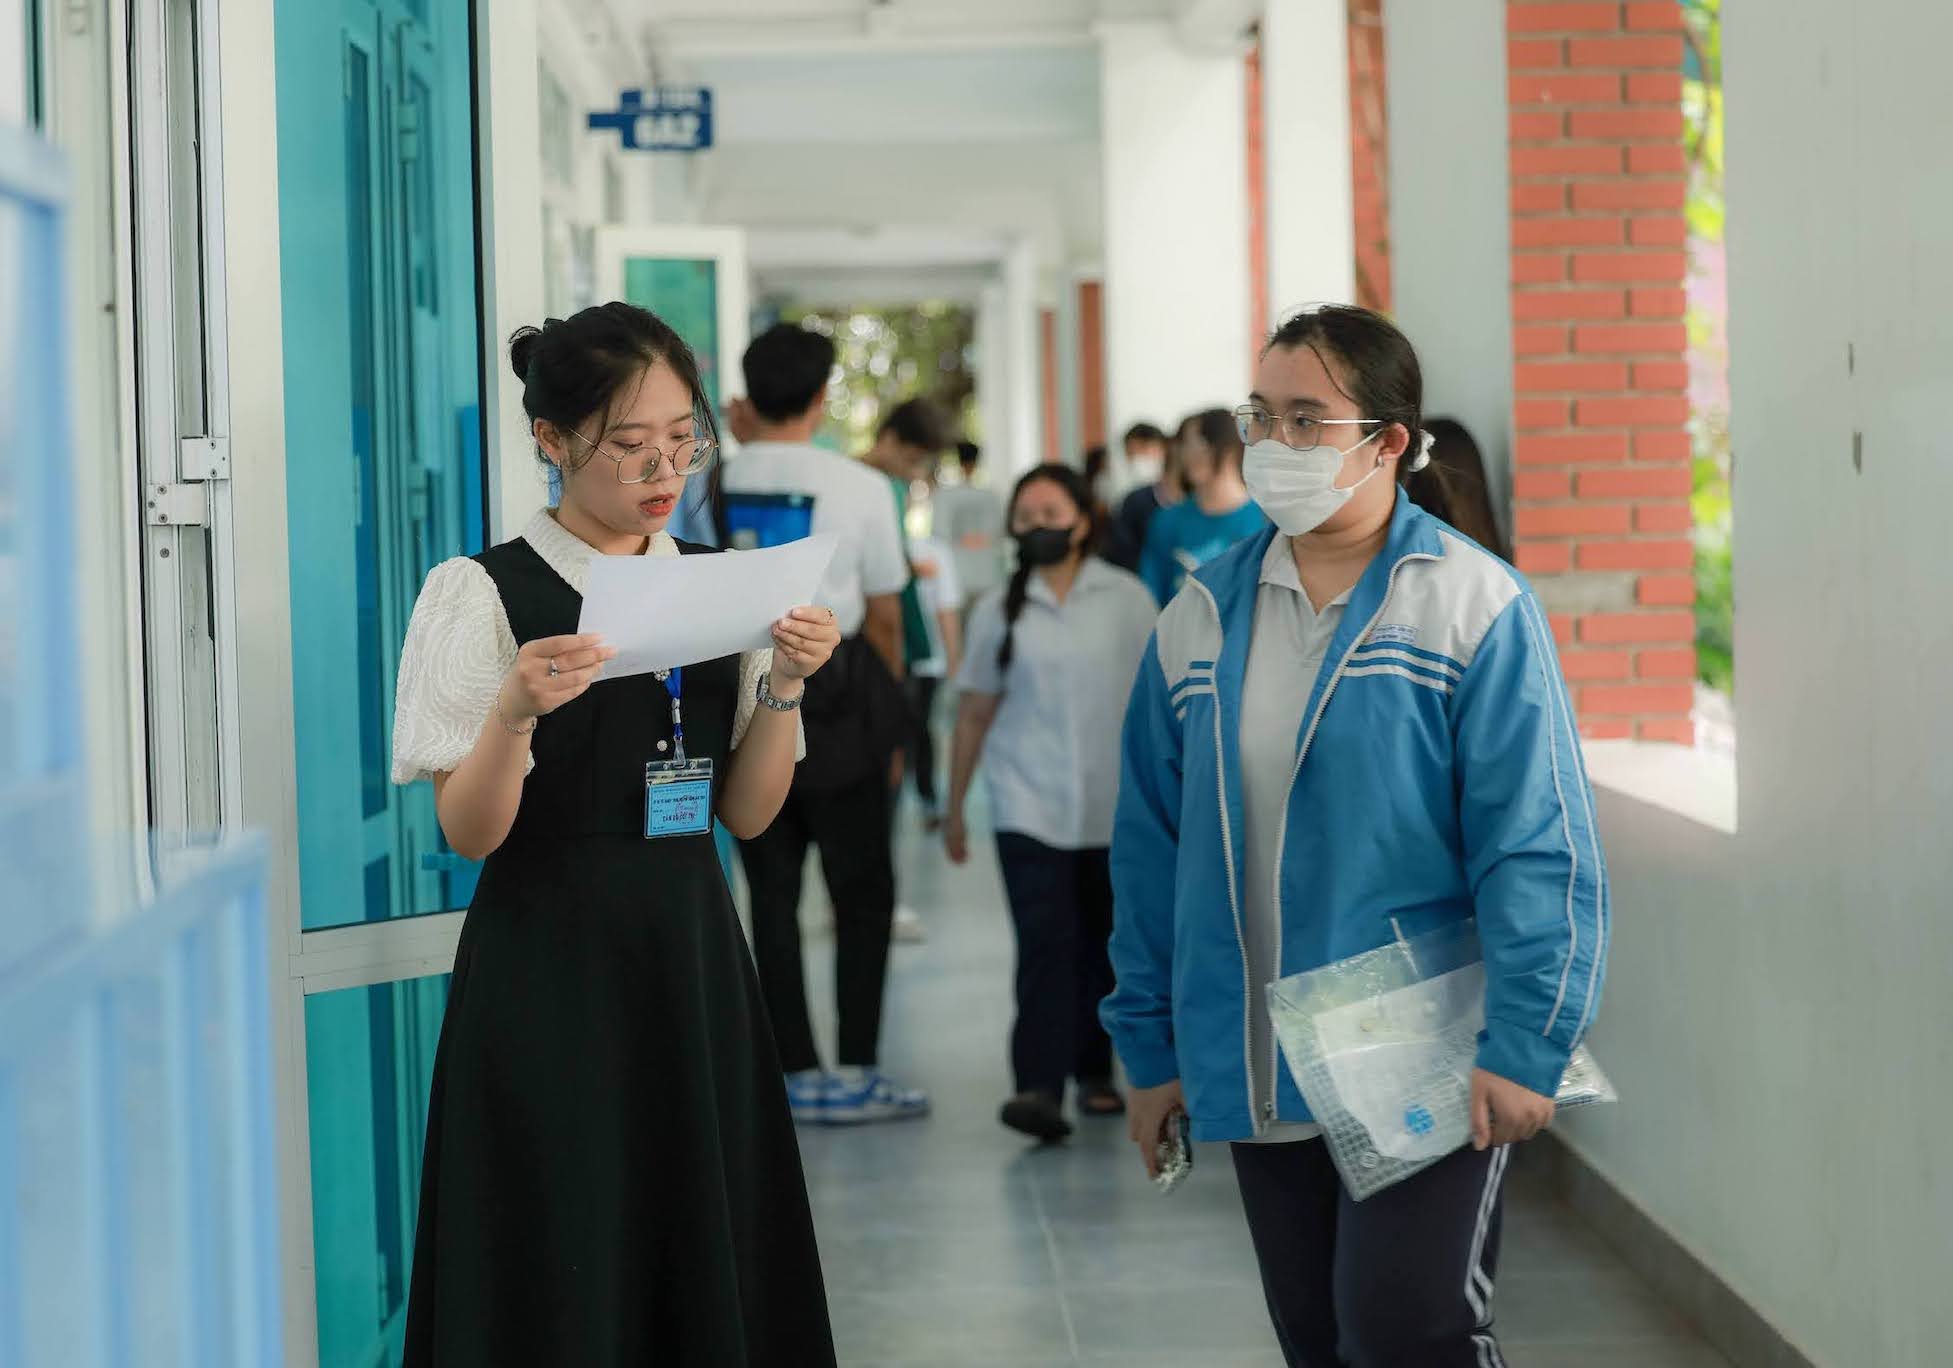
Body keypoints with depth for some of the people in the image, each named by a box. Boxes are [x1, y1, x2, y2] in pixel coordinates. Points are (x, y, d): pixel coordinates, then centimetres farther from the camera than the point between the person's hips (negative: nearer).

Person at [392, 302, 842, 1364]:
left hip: (691, 956, 5)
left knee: (712, 1257, 6)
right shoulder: (484, 596, -6)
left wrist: (783, 686, -7)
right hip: (550, 968, -4)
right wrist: (515, 712, -26)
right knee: (563, 1276, -1)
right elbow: (470, 832, -9)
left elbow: (748, 813, 8)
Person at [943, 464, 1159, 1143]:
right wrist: (955, 807, 12)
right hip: (1028, 805, -1)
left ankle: (1093, 1069, 26)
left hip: (1115, 804, 1)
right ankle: (1039, 1087, -19)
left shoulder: (1127, 600, 3)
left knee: (1102, 942, 9)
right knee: (1045, 941, -13)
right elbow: (974, 714, 11)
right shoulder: (999, 610, 6)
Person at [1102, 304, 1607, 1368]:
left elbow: (1538, 846, -12)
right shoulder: (1201, 618, 8)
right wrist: (1153, 1049, 11)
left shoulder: (1471, 605, -7)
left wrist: (1523, 1045, -18)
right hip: (1256, 1076, 5)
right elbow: (1151, 850, 12)